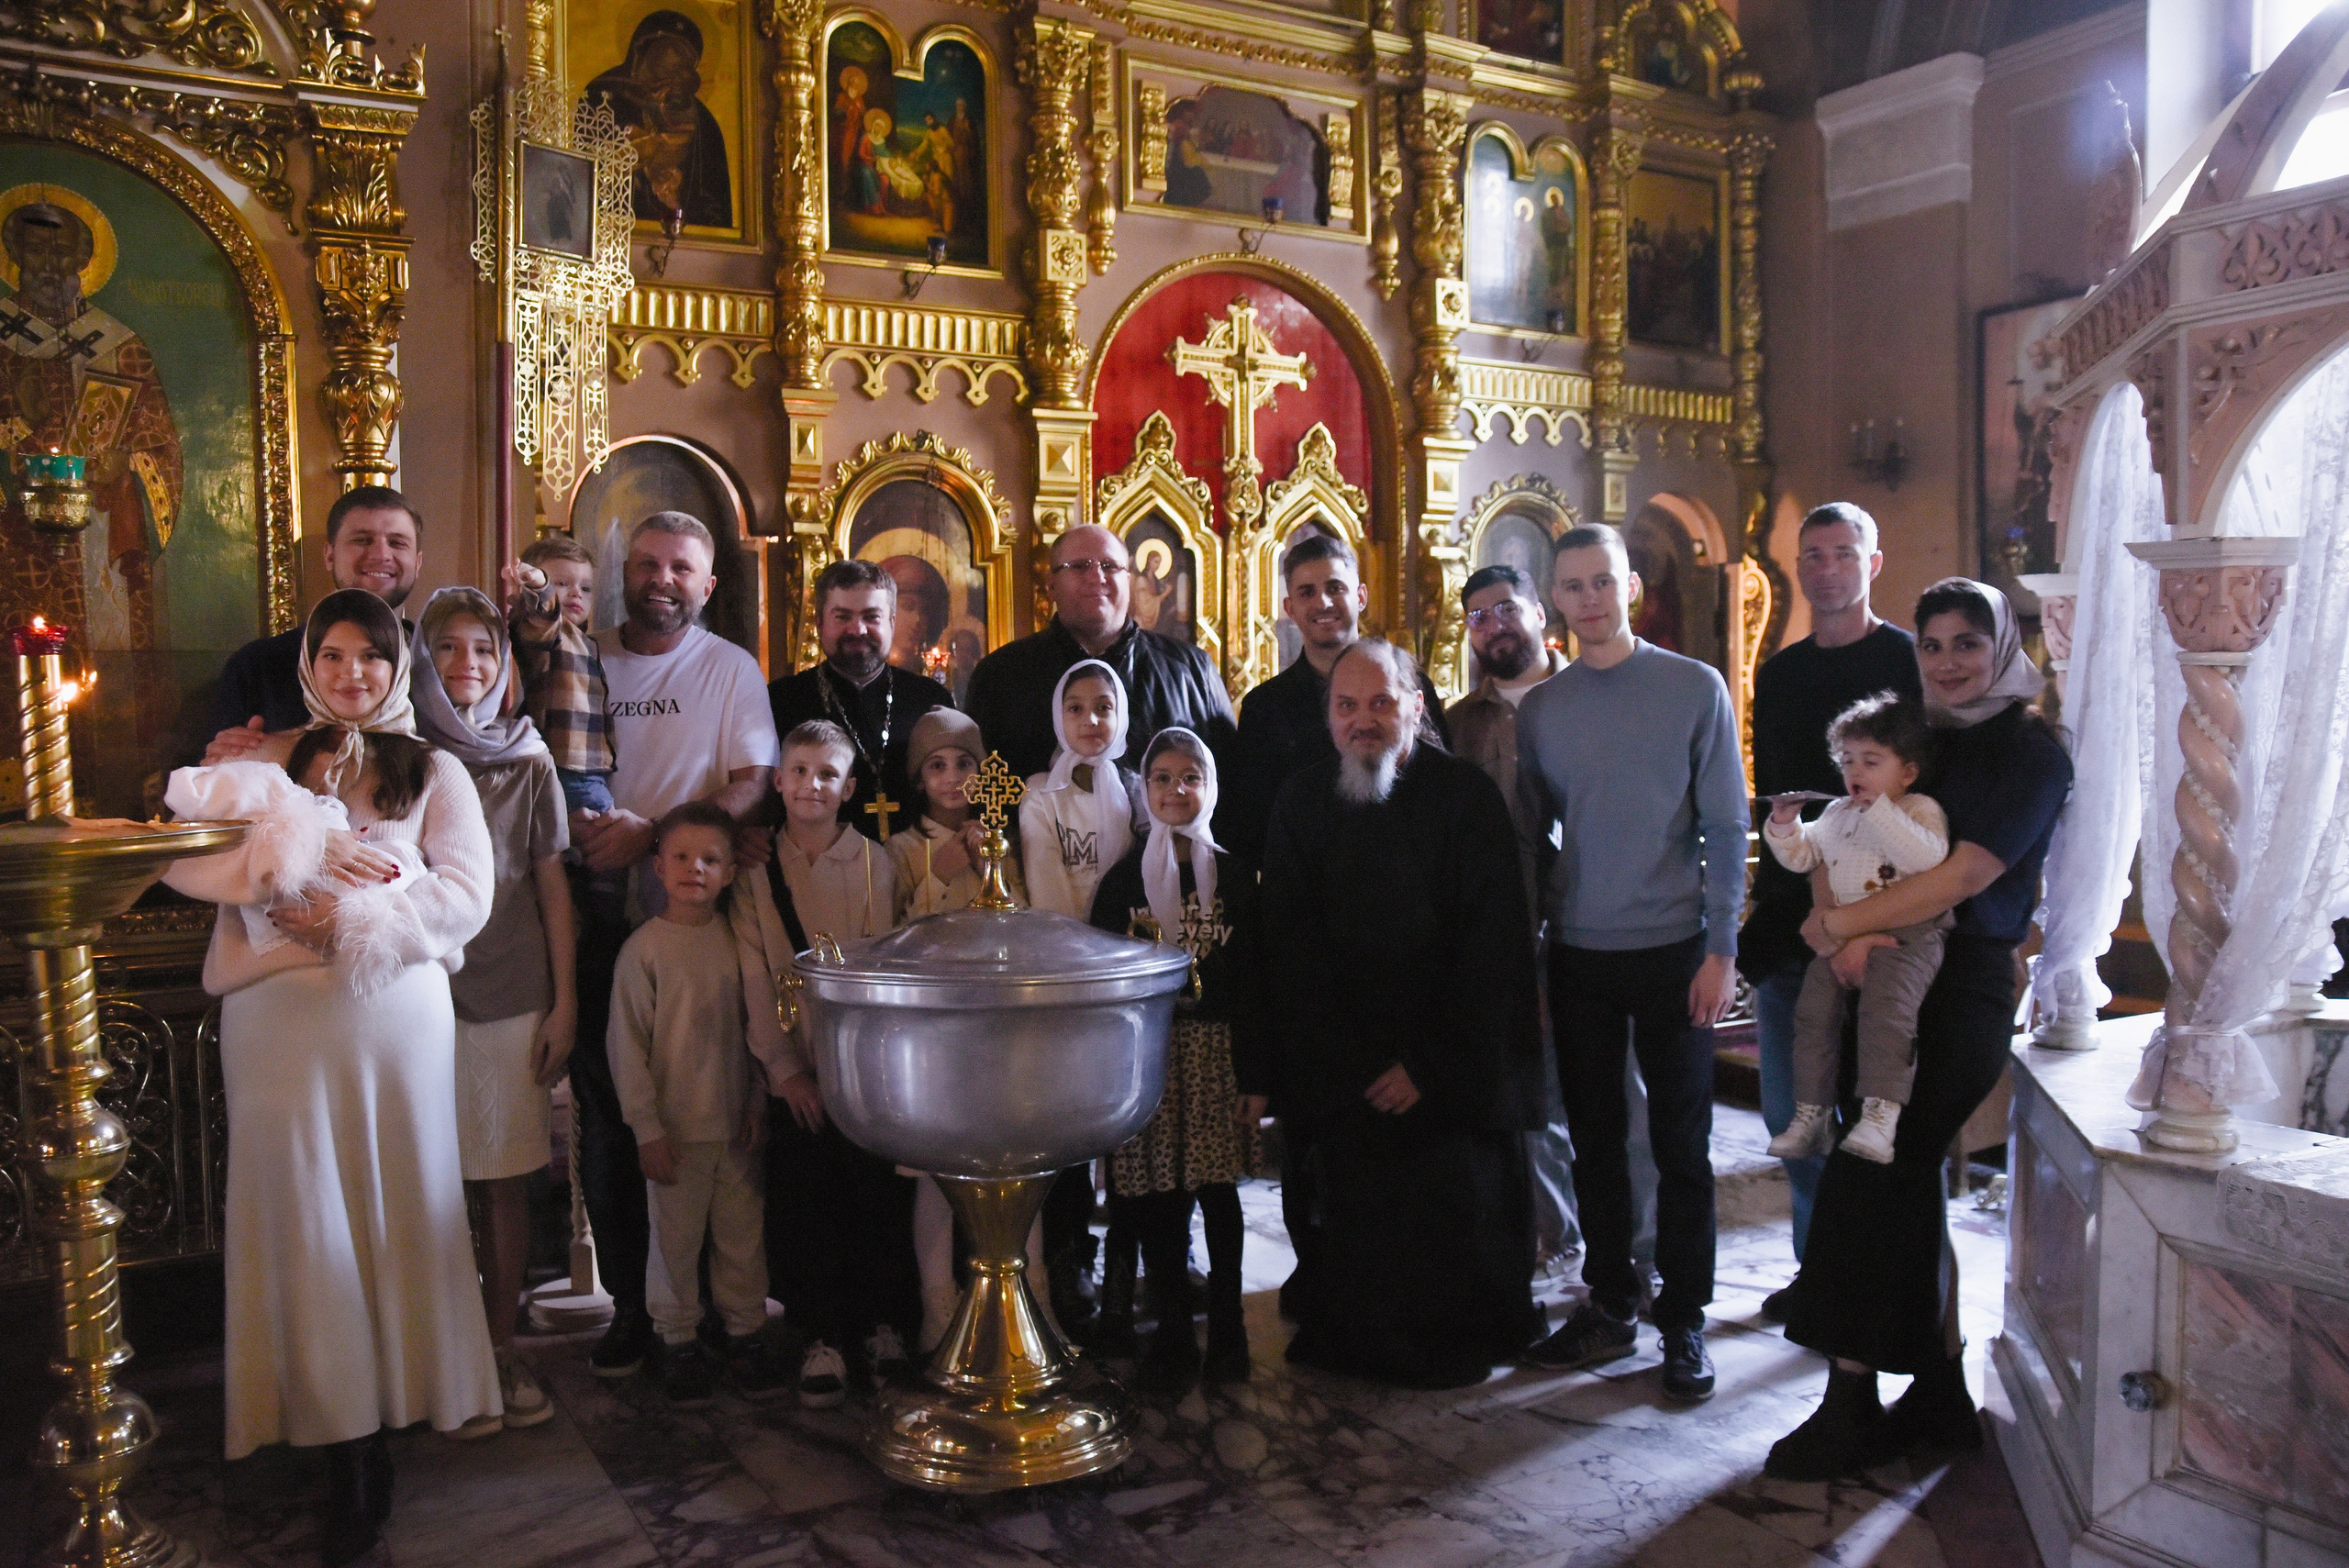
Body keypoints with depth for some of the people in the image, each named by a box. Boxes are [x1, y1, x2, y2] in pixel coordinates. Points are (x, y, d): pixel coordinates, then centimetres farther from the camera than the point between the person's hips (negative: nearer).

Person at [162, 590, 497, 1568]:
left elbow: (465, 894, -4)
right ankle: (345, 1441, 10)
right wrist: (302, 856, -15)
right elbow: (183, 857, -2)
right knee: (304, 1220, 1)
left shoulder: (433, 772, 10)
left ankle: (403, 1398, 16)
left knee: (399, 1215, 3)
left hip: (395, 1014, -1)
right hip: (276, 1019, 1)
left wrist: (353, 918, -16)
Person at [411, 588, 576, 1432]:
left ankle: (501, 1347, 17)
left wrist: (565, 1003, 3)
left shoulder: (528, 761, 6)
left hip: (512, 998, 1)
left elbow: (553, 886, 6)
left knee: (506, 1180, 4)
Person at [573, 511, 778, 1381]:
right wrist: (576, 822, -8)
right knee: (604, 1113, 4)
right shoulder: (582, 659, 11)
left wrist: (648, 834, -18)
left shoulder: (729, 668, 3)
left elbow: (754, 784, -8)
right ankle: (630, 1300, 16)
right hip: (596, 914, 2)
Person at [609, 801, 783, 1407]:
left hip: (736, 1123, 3)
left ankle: (746, 1335, 24)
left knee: (744, 1234, 10)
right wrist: (647, 1128, -8)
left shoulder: (736, 938, 3)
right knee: (677, 1241, 6)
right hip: (675, 1128, -3)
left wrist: (759, 1103, 4)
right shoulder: (644, 948, -7)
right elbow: (626, 1045, -6)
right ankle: (679, 1343, 22)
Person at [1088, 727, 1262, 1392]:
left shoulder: (1233, 876, 6)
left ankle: (1227, 1327, 17)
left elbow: (1250, 976, 3)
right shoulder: (1124, 878, 6)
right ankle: (1172, 1332, 14)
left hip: (1216, 1047, 0)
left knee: (1217, 1189, 3)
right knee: (1156, 1195, 1)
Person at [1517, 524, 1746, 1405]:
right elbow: (1532, 837, 9)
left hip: (1671, 951, -3)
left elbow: (1726, 827, -4)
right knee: (1595, 1139, 11)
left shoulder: (1695, 689, -4)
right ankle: (1609, 1307, 25)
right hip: (1577, 956, 3)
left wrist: (1720, 949, -9)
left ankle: (1683, 1323, 19)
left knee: (1680, 1142, 6)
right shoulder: (1540, 709, 5)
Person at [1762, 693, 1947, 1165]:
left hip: (1906, 933, -6)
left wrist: (1881, 812, -21)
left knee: (1887, 1002, -30)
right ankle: (1812, 1114, 5)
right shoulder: (1838, 813, 20)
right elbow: (1803, 855, 30)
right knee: (1813, 1006, -5)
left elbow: (1928, 856, -19)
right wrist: (1784, 825, 11)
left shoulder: (1920, 810, 1)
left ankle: (1881, 1114, -35)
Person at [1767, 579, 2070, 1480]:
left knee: (1867, 1184, -9)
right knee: (1906, 1184, 9)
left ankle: (1852, 1407, 0)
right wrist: (1859, 934, -13)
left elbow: (1964, 875, -17)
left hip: (1963, 990, -7)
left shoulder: (2031, 750, -7)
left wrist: (1838, 923, -14)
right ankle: (1943, 1392, 21)